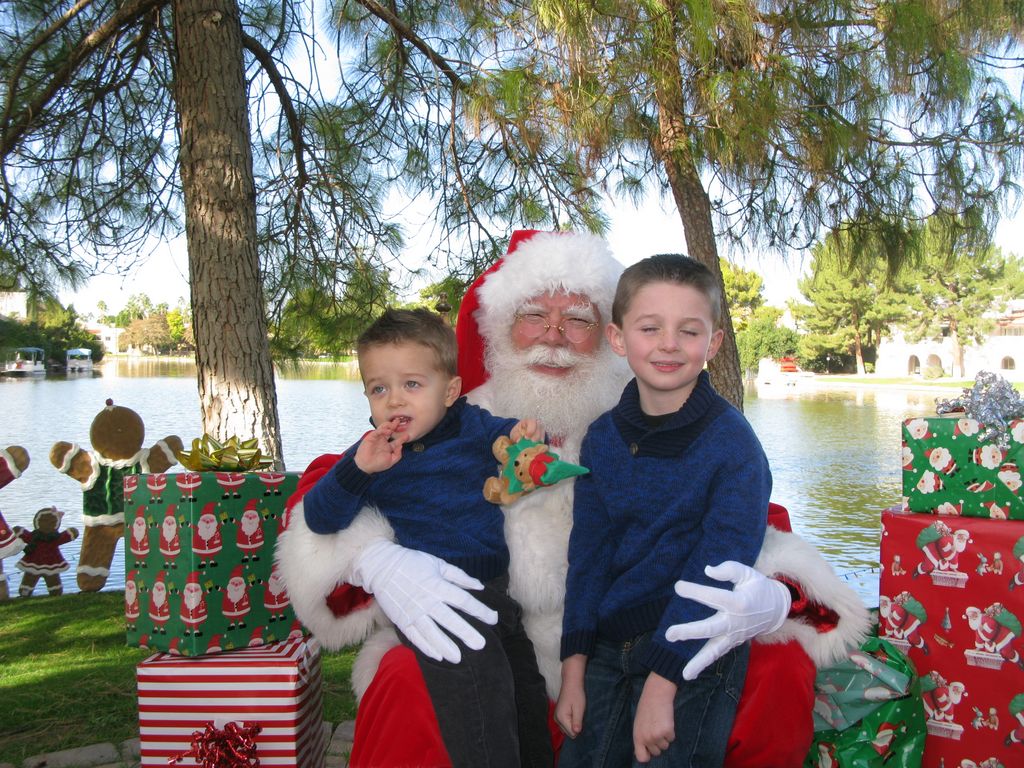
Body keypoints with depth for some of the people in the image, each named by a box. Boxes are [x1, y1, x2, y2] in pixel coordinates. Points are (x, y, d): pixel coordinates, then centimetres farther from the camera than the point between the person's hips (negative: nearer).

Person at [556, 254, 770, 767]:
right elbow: (587, 555, 3)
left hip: (695, 652, -4)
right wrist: (574, 670, -1)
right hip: (610, 645, 5)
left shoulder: (732, 443, -13)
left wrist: (661, 684, -20)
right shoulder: (602, 437, 1)